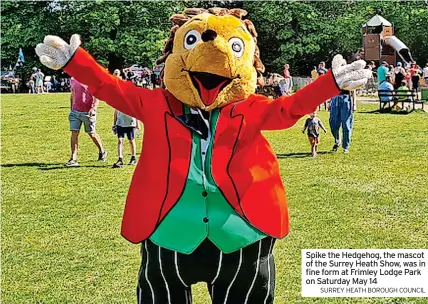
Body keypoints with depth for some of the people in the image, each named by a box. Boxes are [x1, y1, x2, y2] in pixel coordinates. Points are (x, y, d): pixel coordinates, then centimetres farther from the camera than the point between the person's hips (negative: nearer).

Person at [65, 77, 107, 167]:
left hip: (88, 112, -5)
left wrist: (94, 108, -22)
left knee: (92, 134, 8)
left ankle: (102, 152, 32)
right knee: (74, 133, -4)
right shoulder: (73, 79, 10)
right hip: (75, 111, 5)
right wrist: (71, 109, 20)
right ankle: (73, 159, -3)